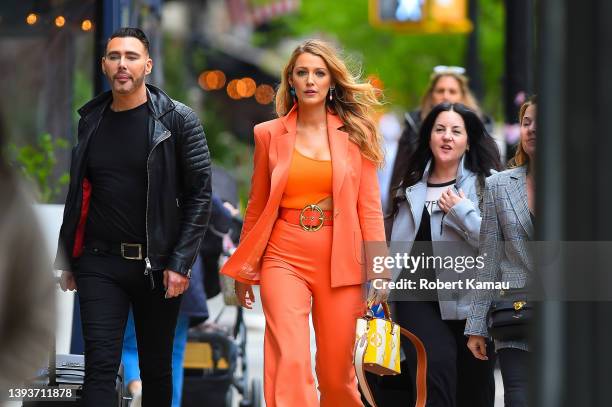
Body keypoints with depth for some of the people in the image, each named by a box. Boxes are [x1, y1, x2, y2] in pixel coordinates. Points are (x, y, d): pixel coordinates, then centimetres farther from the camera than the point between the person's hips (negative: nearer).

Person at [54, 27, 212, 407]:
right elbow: (78, 194, 15)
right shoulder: (90, 120, 8)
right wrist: (67, 260, 12)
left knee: (156, 368, 8)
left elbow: (200, 194, -5)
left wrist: (181, 263, -11)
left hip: (158, 265, -2)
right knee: (100, 366, -8)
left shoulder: (178, 120, -3)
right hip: (100, 263, 2)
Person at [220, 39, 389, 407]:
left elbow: (369, 206, 3)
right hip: (284, 256, 0)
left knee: (337, 371, 5)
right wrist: (246, 269, 16)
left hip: (339, 260, 1)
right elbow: (257, 206, 13)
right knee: (291, 363, -15)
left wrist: (379, 269, -4)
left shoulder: (355, 134, 4)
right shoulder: (269, 134, 6)